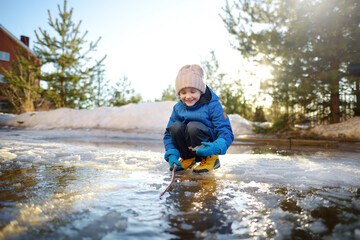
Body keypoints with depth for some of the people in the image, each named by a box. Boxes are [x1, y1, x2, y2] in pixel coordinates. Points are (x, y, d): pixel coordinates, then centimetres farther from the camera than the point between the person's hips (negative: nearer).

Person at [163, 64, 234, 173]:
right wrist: (172, 154, -15)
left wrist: (216, 147, -36)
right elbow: (168, 134, 1)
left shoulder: (212, 105, -13)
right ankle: (188, 157, 3)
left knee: (193, 126, -31)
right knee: (175, 127, -23)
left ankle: (211, 159, -7)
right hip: (189, 148, 4)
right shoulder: (178, 108, -1)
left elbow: (226, 132, -16)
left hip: (207, 147, -4)